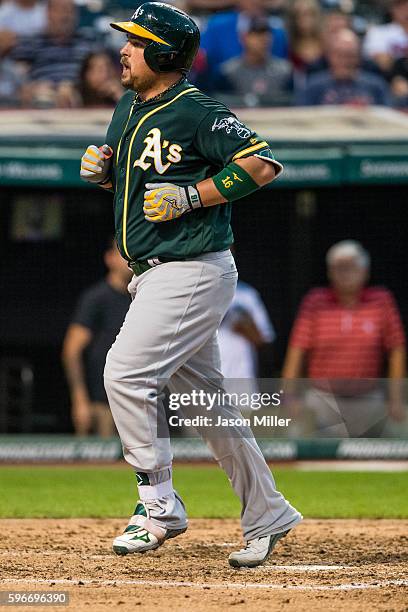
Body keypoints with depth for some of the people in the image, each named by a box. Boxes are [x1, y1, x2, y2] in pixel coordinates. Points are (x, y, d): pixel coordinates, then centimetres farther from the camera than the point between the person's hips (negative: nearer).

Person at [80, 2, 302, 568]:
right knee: (203, 397, 13)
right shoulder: (130, 108, 12)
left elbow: (262, 165, -21)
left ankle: (159, 504, -6)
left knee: (126, 374, -16)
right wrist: (101, 166, 4)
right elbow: (126, 173, 27)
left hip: (193, 273, -10)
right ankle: (266, 515, 21)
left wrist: (190, 196, -22)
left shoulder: (198, 113, -15)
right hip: (156, 277, 10)